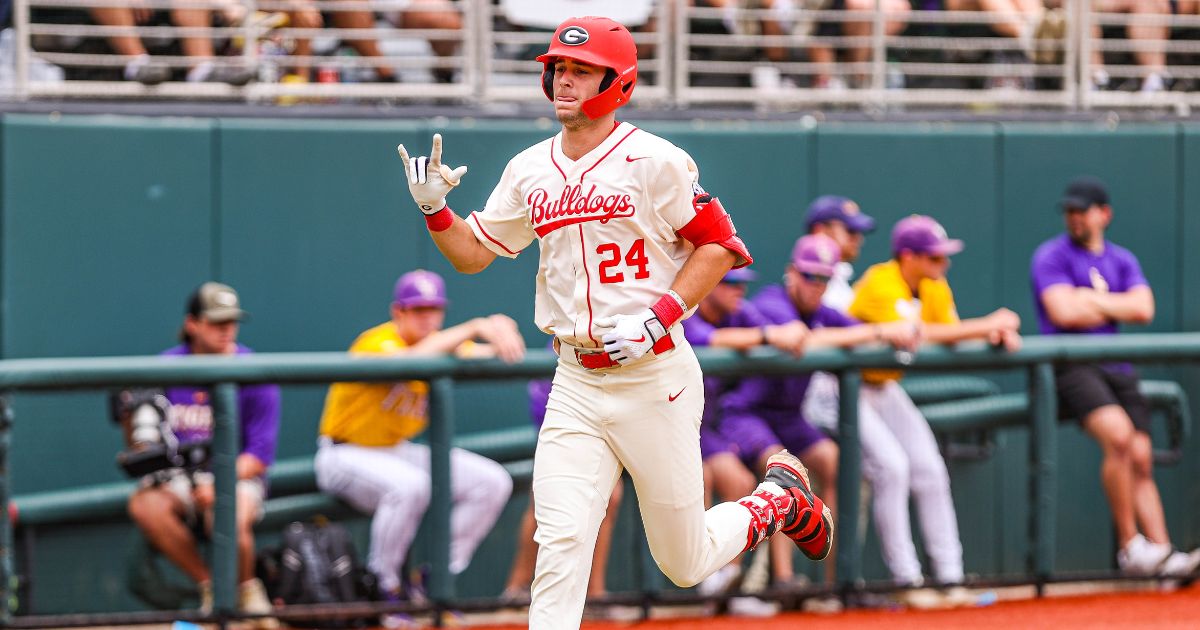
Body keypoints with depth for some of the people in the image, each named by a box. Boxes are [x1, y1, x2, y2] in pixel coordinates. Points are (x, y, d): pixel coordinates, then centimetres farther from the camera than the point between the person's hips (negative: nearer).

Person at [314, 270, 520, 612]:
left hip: (398, 451, 8)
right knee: (410, 485, -39)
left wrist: (501, 333, -37)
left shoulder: (441, 344, 3)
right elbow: (413, 359, -44)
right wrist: (474, 328, -48)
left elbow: (481, 355, -13)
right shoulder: (377, 342, -22)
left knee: (493, 482, -3)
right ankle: (384, 584, -17)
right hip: (346, 455, -8)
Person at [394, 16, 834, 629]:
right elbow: (472, 254, 14)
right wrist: (434, 207, -5)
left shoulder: (652, 161, -10)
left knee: (684, 564, 8)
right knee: (560, 541, -13)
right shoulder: (529, 171, 8)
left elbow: (719, 246, -7)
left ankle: (782, 497, 36)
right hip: (576, 385, 4)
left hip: (656, 379, -4)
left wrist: (655, 321, -17)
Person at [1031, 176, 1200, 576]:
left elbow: (1144, 309, 1)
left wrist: (1091, 299, -3)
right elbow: (1064, 313, -13)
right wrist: (1117, 309, 1)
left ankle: (1161, 552, -9)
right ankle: (1128, 544, -21)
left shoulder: (1122, 260, 18)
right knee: (1118, 434, -28)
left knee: (1141, 458, -5)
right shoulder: (1051, 257, 2)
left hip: (1117, 368, 6)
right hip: (1069, 368, -6)